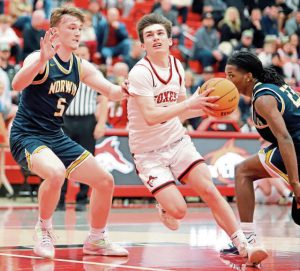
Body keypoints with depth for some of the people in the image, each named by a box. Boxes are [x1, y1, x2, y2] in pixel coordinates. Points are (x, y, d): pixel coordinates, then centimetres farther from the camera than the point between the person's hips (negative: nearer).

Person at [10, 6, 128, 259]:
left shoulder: (81, 67, 5)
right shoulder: (39, 59, -16)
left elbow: (111, 91, 4)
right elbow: (17, 84, -35)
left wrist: (125, 90, -20)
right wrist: (42, 60, -52)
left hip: (56, 137, 8)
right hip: (27, 136, -8)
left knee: (105, 181, 6)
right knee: (56, 172, -37)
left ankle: (96, 241, 26)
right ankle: (44, 229, -11)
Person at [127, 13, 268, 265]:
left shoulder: (177, 66, 4)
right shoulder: (140, 73, -18)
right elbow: (151, 116, -27)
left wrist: (205, 109, -2)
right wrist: (190, 102, -28)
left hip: (177, 141, 5)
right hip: (149, 152, -5)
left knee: (209, 190, -12)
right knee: (178, 210, -15)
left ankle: (244, 246, -8)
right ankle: (165, 207, 24)